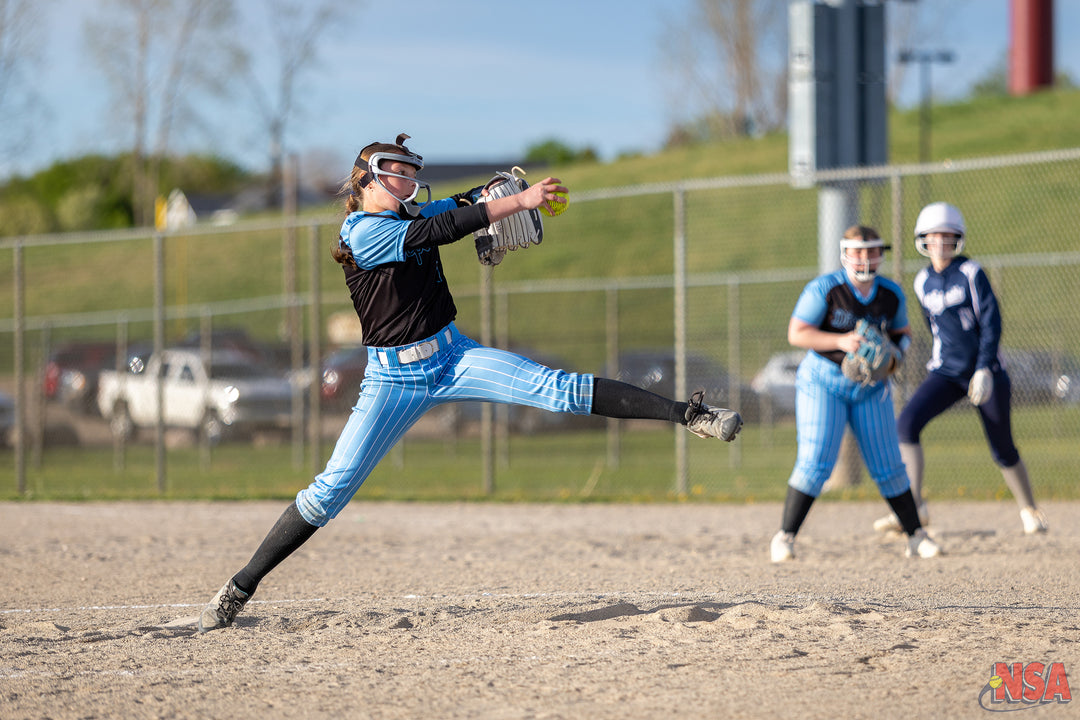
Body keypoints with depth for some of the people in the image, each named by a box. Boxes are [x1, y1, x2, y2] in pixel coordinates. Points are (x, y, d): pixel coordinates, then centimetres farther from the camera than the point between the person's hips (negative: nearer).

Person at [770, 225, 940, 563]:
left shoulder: (891, 294, -2)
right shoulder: (824, 288, -16)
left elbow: (902, 333, 13)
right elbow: (796, 333, -19)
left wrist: (895, 354, -10)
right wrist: (841, 341, -30)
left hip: (870, 387, 4)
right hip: (823, 380, -4)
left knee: (888, 465, 4)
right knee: (816, 462, -14)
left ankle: (916, 536, 14)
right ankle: (785, 537, -6)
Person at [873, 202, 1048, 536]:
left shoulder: (971, 273, -10)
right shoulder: (923, 282, 4)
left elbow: (991, 322, -14)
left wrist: (984, 369, -21)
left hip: (986, 371, -4)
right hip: (946, 372, 4)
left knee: (1003, 450, 4)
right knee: (907, 421, -20)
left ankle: (1029, 509, 28)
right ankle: (914, 507, -22)